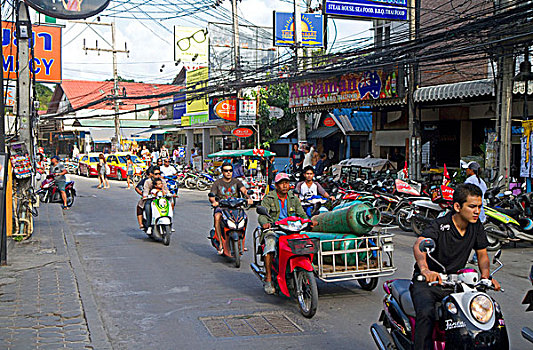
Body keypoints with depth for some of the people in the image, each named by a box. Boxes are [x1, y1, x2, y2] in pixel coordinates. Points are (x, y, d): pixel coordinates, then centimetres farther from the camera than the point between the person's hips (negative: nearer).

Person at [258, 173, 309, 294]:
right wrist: (265, 223, -32)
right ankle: (268, 280, -26)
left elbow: (301, 214, 11)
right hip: (272, 229, -3)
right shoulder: (268, 199, 2)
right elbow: (262, 215, -9)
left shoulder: (294, 198, 14)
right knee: (270, 246, -33)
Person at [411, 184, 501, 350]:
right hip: (427, 282, -5)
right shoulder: (439, 225, -18)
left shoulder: (476, 226, 2)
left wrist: (486, 275, -12)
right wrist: (425, 269, -57)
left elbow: (482, 255, 11)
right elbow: (419, 245, -35)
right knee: (426, 313, -32)